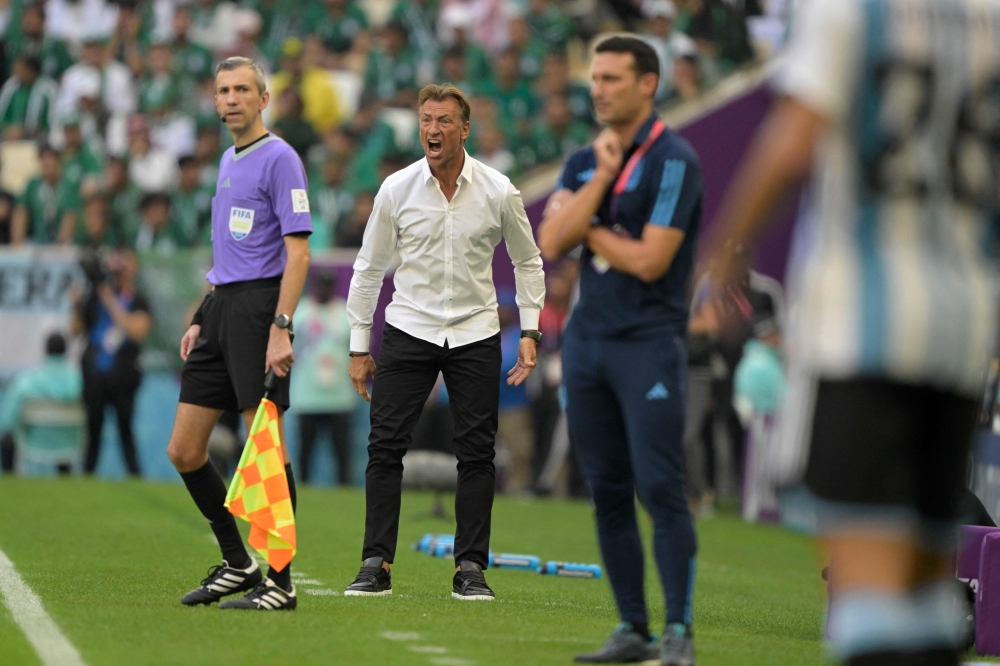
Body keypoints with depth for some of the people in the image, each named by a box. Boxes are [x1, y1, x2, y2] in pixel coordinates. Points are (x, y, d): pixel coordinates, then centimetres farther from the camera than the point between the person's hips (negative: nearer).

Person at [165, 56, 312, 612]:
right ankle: (237, 563, 17)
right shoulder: (228, 161, 19)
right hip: (220, 306, 9)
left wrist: (281, 329, -21)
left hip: (259, 306, -9)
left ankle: (279, 581, -2)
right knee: (184, 452, 6)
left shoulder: (279, 158, -7)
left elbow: (298, 252, -14)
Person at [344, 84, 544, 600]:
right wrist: (359, 346, 4)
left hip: (475, 334, 0)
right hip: (408, 329, 0)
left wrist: (529, 332, 2)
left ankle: (470, 567, 5)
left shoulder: (498, 192, -5)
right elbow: (368, 268, 4)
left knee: (477, 451, -2)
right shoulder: (396, 190, -5)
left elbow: (528, 262, 9)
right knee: (385, 445, -8)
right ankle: (376, 564, -3)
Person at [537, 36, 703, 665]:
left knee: (660, 488, -12)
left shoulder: (674, 160, -7)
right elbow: (551, 242, -1)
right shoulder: (584, 162, 14)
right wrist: (601, 177, -7)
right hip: (587, 340, 7)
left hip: (649, 343, -7)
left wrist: (589, 230, -1)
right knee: (608, 491, 7)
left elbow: (650, 260, -15)